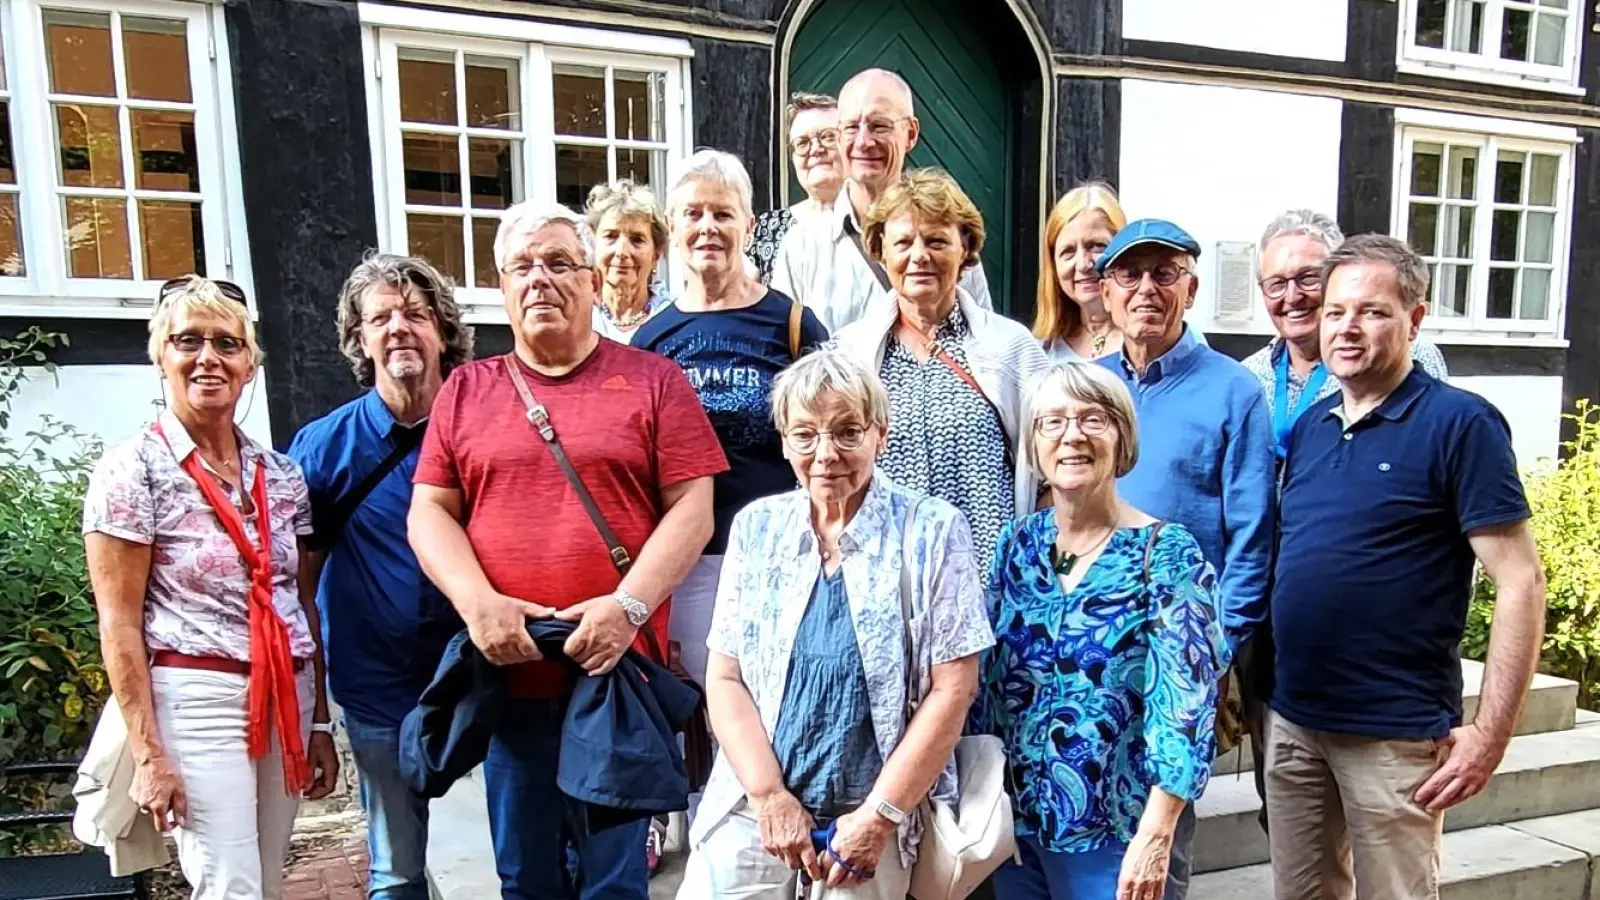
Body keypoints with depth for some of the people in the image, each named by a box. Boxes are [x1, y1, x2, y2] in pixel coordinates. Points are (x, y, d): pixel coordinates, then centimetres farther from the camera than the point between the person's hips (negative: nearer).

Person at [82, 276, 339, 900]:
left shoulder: (281, 473, 7)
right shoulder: (132, 469, -6)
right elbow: (119, 624, -8)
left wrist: (320, 722, 10)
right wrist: (149, 753, -12)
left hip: (289, 699, 5)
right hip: (198, 702, -5)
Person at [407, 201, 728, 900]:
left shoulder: (652, 380, 2)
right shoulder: (465, 390, 10)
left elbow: (692, 508, -4)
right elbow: (429, 512, 6)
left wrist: (628, 605, -16)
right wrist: (476, 602, -11)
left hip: (618, 666, -2)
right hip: (507, 668, 3)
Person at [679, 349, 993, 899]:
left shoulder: (931, 531, -7)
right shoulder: (755, 527, 0)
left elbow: (952, 689, -8)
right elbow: (725, 678, 1)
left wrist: (878, 816, -10)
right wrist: (770, 796, -8)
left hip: (872, 811, -2)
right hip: (752, 803, 2)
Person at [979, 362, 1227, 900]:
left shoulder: (1169, 555, -12)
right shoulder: (1016, 545, 0)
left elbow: (1185, 704, -16)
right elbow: (985, 679, 5)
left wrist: (1155, 835, -20)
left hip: (1115, 830, -4)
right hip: (1014, 819, 4)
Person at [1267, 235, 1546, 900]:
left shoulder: (1460, 423, -10)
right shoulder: (1308, 425, 7)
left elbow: (1520, 581, -13)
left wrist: (1491, 733, -15)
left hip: (1396, 732, -5)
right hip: (1292, 719, 6)